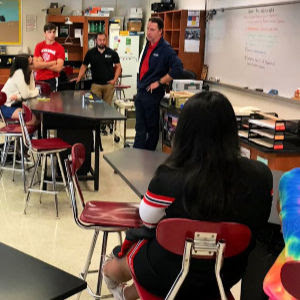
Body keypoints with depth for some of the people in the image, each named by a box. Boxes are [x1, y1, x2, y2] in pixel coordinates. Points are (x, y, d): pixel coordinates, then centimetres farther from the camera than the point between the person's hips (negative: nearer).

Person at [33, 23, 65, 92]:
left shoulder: (59, 48, -4)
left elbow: (59, 68, -13)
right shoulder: (39, 46, 5)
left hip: (52, 80, -2)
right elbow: (35, 65, -6)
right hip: (39, 80, 2)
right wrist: (53, 62, -10)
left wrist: (42, 64, -8)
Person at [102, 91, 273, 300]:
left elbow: (147, 219, -10)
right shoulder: (261, 175, -20)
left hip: (169, 276, -3)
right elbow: (258, 222, 0)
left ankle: (111, 275, 61)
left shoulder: (169, 178, -30)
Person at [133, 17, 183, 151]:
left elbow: (178, 68, -24)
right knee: (140, 128, 11)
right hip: (140, 92, 7)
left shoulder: (166, 49, -13)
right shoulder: (148, 45, 11)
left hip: (152, 94, -7)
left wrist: (159, 82, -18)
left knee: (152, 128, 6)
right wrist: (139, 87, 16)